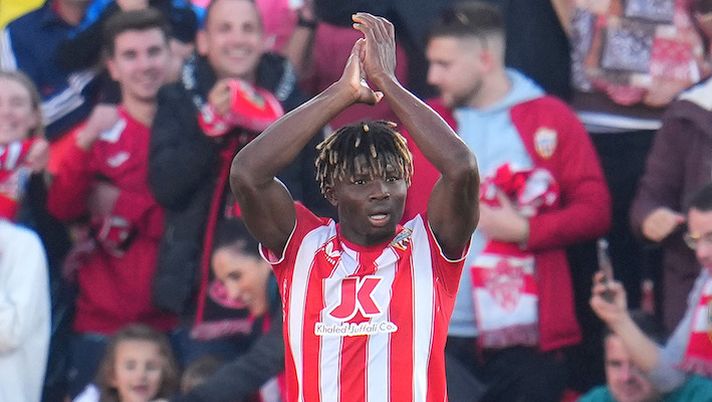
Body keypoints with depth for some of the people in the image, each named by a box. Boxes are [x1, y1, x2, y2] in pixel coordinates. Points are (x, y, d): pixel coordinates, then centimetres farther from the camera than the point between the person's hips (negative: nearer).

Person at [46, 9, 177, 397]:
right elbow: (60, 208, -5)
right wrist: (83, 145, -21)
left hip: (174, 322, -1)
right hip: (102, 323, 1)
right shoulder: (98, 135, 8)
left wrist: (123, 205, -5)